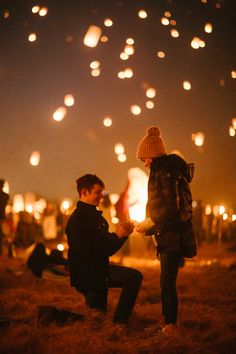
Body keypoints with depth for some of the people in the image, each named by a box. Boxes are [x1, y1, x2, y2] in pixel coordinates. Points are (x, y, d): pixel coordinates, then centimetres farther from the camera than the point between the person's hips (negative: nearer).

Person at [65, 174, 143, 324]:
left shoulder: (96, 216, 12)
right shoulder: (77, 219, -17)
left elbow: (108, 248, 15)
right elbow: (89, 251, -27)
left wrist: (123, 234, -3)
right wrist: (117, 235, -24)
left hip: (99, 269, 10)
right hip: (86, 274, -10)